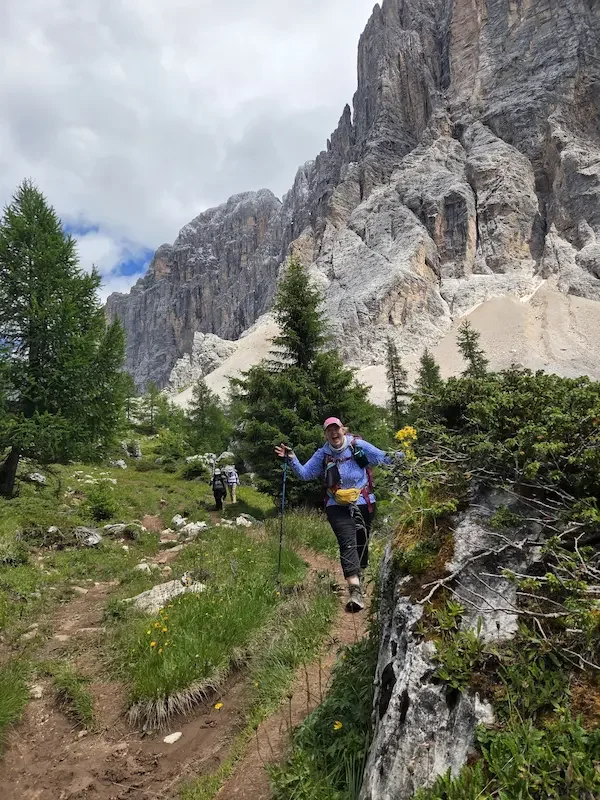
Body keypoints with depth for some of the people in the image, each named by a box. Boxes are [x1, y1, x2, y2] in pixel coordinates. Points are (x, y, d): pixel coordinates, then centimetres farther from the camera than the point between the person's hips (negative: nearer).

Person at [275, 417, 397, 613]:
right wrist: (292, 459, -10)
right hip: (338, 507, 0)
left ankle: (359, 577, 39)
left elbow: (385, 458, -4)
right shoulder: (322, 455, 2)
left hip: (363, 504, 0)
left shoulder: (359, 446, -4)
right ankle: (356, 592, -26)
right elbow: (304, 474, 4)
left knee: (361, 544, 13)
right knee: (348, 544, -16)